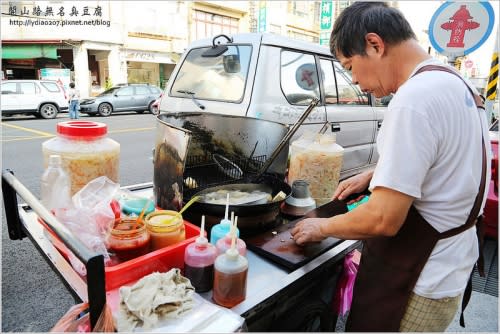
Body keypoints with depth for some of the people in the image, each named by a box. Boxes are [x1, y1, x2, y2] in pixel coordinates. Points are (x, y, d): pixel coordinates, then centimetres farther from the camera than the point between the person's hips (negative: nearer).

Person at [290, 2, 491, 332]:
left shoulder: (413, 99, -26)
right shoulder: (454, 82, 6)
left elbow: (383, 220, -28)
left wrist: (323, 226, -11)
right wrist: (374, 176, 10)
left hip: (417, 285, -9)